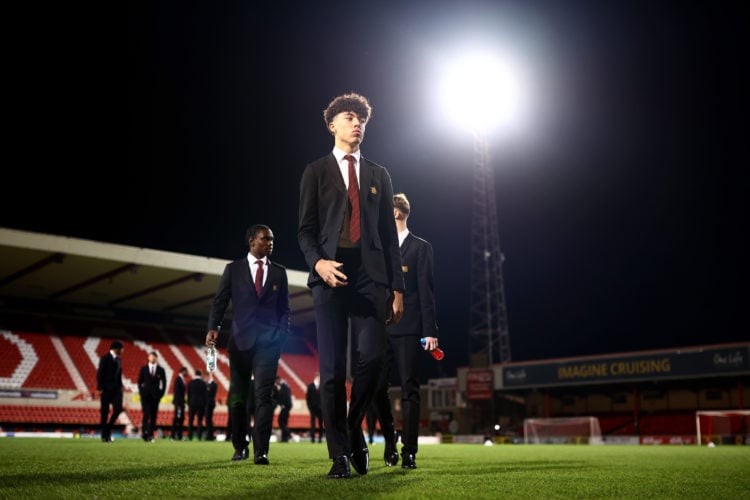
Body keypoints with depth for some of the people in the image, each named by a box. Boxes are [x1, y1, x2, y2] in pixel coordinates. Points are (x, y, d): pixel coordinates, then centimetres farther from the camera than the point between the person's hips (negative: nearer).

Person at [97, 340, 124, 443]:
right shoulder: (105, 358, -6)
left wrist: (120, 386, 9)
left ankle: (108, 429, 14)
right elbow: (100, 374, -9)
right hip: (106, 389, -5)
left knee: (118, 409, -6)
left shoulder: (119, 359, 13)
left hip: (117, 389, 5)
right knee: (105, 411, 1)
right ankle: (104, 435, 7)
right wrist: (100, 388, -13)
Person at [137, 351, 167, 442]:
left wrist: (161, 393, -1)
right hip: (145, 395, -1)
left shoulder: (161, 370, 7)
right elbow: (140, 381, 7)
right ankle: (144, 433, -7)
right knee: (146, 414, -11)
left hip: (156, 396, 1)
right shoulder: (143, 369, 7)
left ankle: (150, 435, 3)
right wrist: (141, 392, -1)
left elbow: (164, 383, 8)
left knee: (153, 415, -1)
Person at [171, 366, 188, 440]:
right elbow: (177, 392, -18)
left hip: (181, 403, 9)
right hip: (178, 403, -9)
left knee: (181, 419, 10)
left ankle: (179, 436, 14)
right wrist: (178, 404, -20)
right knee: (177, 418, -7)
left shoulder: (182, 379, 14)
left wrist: (183, 403, 13)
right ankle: (172, 436, -2)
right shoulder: (178, 379, -13)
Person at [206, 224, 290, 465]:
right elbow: (220, 302, 3)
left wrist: (282, 334, -2)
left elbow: (284, 308, 12)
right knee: (238, 397, 8)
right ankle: (240, 447, 23)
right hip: (241, 341, 1)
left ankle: (260, 451, -10)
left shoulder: (279, 272, 11)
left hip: (268, 342, 0)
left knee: (263, 395, -9)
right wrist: (213, 327, -12)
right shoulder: (233, 269, 8)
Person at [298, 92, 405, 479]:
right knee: (332, 366, -4)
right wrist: (317, 261, -16)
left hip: (370, 273, 2)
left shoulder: (379, 175, 20)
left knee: (372, 355, -12)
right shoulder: (317, 171, 13)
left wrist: (397, 287, 6)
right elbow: (305, 228, 6)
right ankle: (340, 454, 5)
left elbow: (389, 234, 15)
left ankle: (354, 428, 15)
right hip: (331, 273, -2)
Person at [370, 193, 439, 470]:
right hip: (380, 329, 4)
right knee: (376, 389, 1)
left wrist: (430, 330, -10)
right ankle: (390, 440, 23)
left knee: (409, 390, -2)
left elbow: (426, 291, -3)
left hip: (408, 329, -4)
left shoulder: (420, 248, 3)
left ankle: (408, 451, 3)